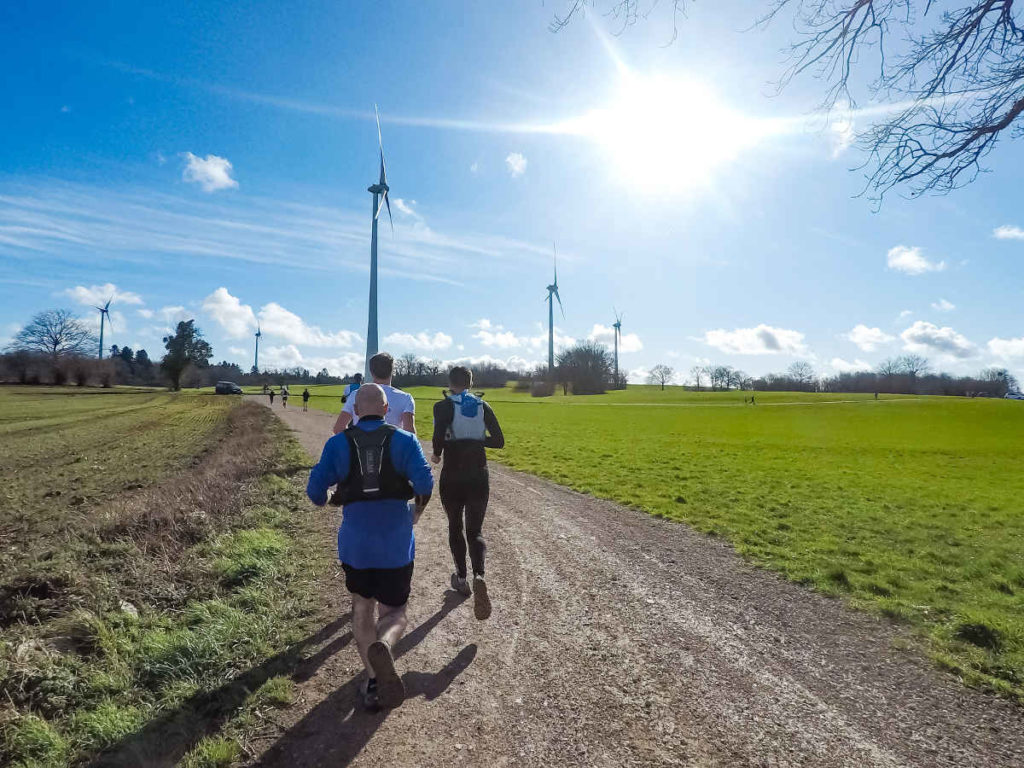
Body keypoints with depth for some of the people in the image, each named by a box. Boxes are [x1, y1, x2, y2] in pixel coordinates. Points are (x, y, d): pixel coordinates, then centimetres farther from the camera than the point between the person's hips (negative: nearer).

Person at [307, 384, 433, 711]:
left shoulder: (338, 443, 1)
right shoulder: (403, 440, -2)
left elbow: (316, 489, -2)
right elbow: (424, 481, -14)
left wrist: (324, 500, 21)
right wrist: (418, 510, 5)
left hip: (355, 543, 1)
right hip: (396, 544, -1)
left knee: (362, 608, 22)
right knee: (394, 613, 14)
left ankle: (373, 679, 11)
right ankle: (382, 647, -20)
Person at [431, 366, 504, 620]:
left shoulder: (443, 406, -7)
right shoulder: (483, 406, 3)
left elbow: (439, 437, -22)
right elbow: (499, 441, 0)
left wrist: (436, 454, -1)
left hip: (452, 477, -2)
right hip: (479, 477, 2)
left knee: (455, 527, 19)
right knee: (475, 531, 7)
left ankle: (461, 578, 29)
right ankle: (479, 576, -19)